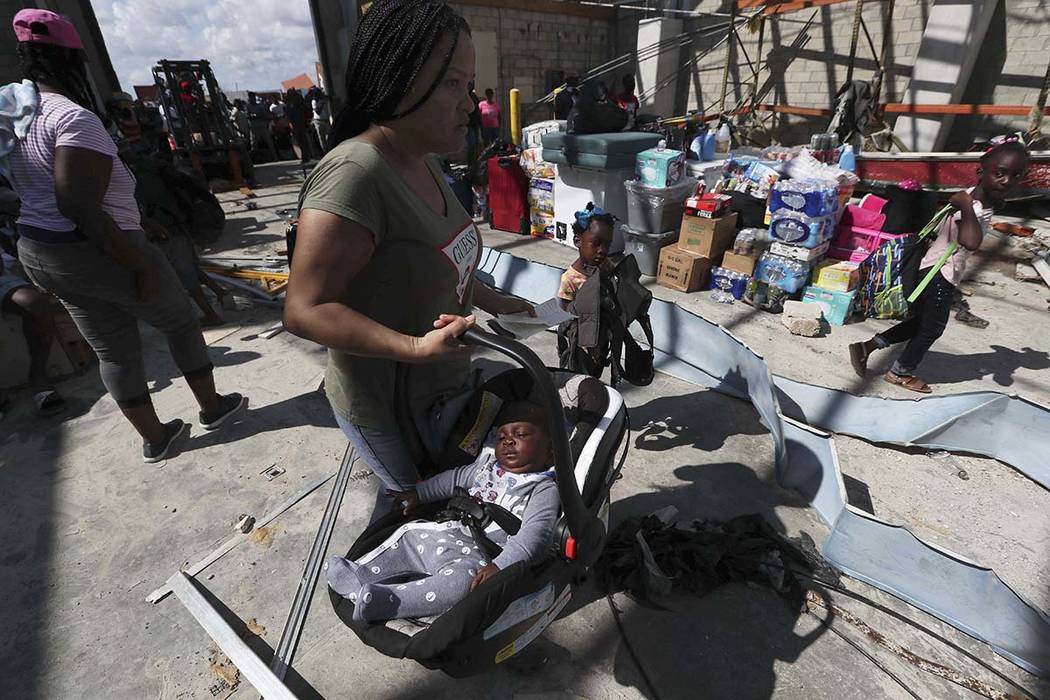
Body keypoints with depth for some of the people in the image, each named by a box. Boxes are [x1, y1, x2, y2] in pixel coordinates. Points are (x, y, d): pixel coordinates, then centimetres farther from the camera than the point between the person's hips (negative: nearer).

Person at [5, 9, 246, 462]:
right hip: (97, 253, -8)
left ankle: (154, 438, 26)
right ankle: (212, 407, 27)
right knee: (180, 323, 13)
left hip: (38, 253, 9)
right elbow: (78, 207, -27)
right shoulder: (73, 118, -18)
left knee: (114, 351, 15)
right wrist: (141, 266, -22)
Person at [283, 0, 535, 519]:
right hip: (391, 406, -8)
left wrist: (490, 301, 15)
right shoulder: (354, 174, -28)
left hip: (445, 384, 8)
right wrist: (414, 348, -39)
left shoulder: (422, 164, 1)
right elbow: (305, 310, -28)